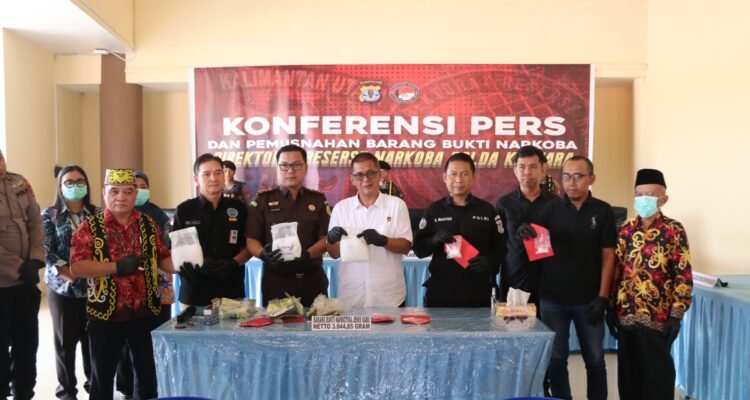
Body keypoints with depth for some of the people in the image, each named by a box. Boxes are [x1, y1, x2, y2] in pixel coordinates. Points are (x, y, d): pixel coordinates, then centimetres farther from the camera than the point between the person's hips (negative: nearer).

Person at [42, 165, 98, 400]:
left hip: (95, 287, 1)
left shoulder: (97, 214, 7)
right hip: (63, 288, -1)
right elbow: (47, 251, -6)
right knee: (65, 341, 7)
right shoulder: (50, 215, 3)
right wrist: (69, 274, -15)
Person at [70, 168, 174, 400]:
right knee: (103, 374, 13)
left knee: (148, 371, 15)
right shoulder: (90, 227, -5)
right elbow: (77, 267, -13)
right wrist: (117, 266, -22)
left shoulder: (149, 224, 5)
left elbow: (162, 258, 10)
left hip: (146, 312, 2)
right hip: (105, 313, -2)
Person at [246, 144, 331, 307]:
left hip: (313, 279, 1)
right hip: (276, 279, -1)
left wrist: (307, 255, -19)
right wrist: (264, 254, -21)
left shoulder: (318, 200, 8)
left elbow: (326, 238, 0)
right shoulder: (263, 200, 5)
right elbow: (251, 239, 0)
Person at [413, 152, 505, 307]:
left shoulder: (487, 210, 5)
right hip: (440, 292, 0)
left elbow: (500, 248, 5)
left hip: (479, 292, 1)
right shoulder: (434, 210, 4)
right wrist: (434, 240, -17)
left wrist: (489, 260, -15)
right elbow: (419, 249, 3)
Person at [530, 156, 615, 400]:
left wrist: (602, 297, -8)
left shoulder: (603, 211, 0)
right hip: (553, 298, 1)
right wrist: (526, 234, -22)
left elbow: (608, 256, -2)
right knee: (556, 359, 9)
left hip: (588, 299, 0)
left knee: (594, 359, 12)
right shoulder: (551, 209, 1)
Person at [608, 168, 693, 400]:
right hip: (625, 314, 4)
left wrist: (676, 315, -11)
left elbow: (683, 276, -7)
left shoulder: (674, 231, -6)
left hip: (657, 317, -4)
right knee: (628, 371, 13)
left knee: (657, 373, 6)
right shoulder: (625, 230, 5)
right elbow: (615, 270, 8)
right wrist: (610, 308, 5)